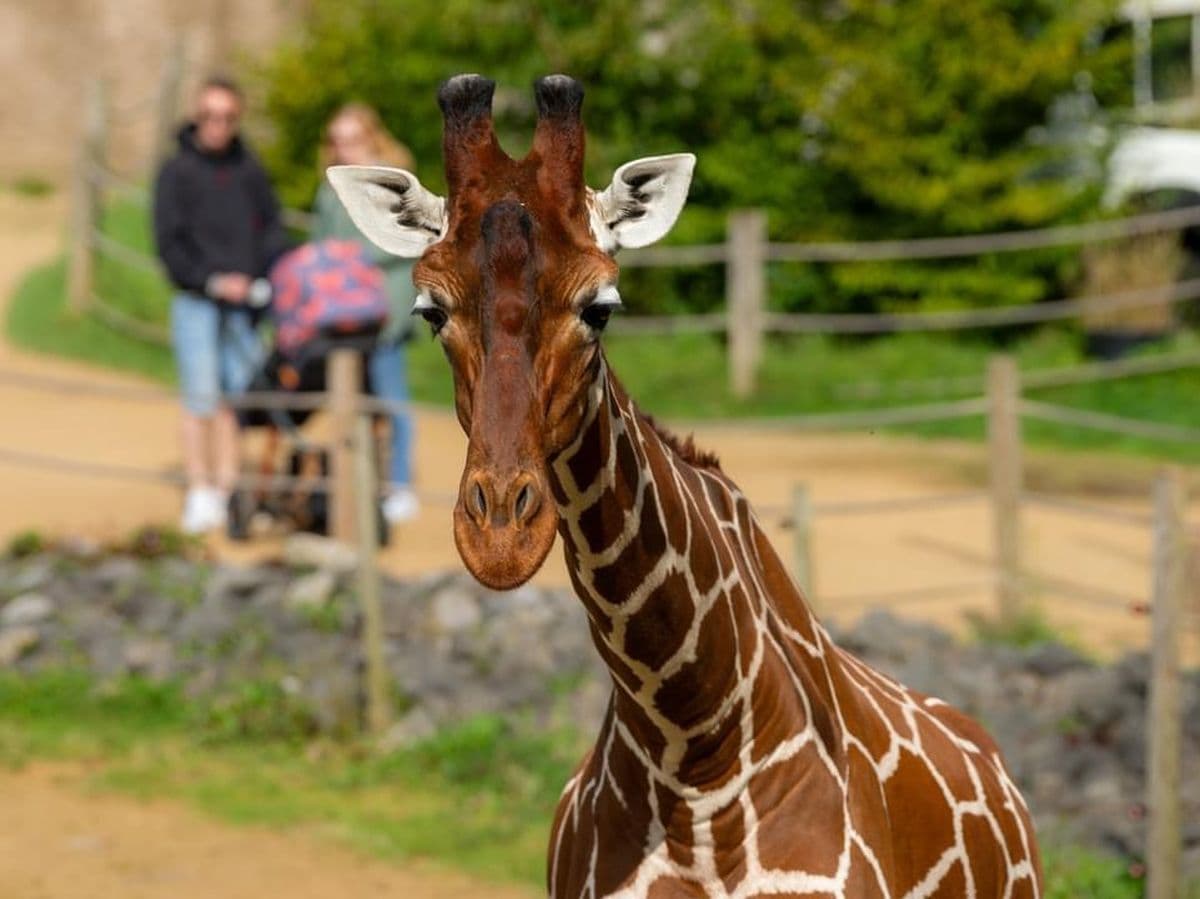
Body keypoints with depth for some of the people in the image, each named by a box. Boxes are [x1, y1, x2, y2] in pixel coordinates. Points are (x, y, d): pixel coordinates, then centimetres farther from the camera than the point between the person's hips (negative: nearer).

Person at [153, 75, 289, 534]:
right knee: (201, 399, -6)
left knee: (238, 398, 3)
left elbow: (274, 230, 12)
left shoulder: (250, 171, 11)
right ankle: (200, 496, -3)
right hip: (196, 304, -3)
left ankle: (228, 492, 8)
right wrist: (212, 282, -12)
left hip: (244, 302, 3)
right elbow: (169, 241, -4)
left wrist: (263, 281, -4)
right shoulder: (177, 171, 1)